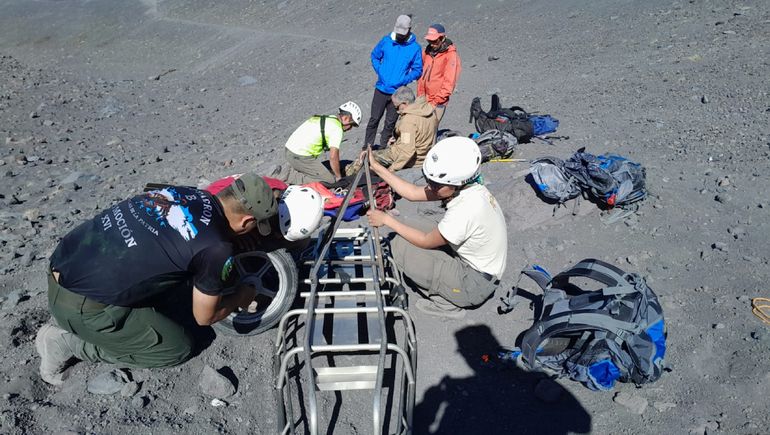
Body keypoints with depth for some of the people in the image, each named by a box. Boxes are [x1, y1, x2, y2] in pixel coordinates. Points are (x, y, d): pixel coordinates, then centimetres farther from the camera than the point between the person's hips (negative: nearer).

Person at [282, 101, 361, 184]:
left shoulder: (325, 118, 17)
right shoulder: (337, 128, -12)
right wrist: (338, 177, -5)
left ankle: (288, 172, 10)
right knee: (330, 180, -4)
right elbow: (333, 156, -18)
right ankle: (289, 177, -9)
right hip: (301, 157, -9)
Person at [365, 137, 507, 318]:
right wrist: (376, 167, -1)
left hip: (475, 284, -9)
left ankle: (446, 303, 0)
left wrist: (387, 220, -11)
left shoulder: (467, 209, -33)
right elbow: (413, 193, -1)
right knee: (405, 237, 7)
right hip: (470, 262, 9)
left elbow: (426, 241, -18)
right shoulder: (462, 186, -9)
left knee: (401, 246, -14)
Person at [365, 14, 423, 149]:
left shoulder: (415, 47, -4)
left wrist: (403, 80, -16)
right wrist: (379, 71, -5)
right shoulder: (386, 41, 0)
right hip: (381, 89, 1)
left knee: (390, 123, 10)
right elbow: (374, 56, 13)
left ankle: (383, 148, 23)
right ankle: (367, 146, 15)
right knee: (374, 119, 3)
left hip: (398, 92, 0)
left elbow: (417, 70, 0)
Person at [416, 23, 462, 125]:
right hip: (423, 100, 6)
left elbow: (449, 83, -13)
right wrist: (420, 94, 11)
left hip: (438, 103, -6)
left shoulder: (451, 55, -9)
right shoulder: (427, 51, 10)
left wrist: (435, 101, -15)